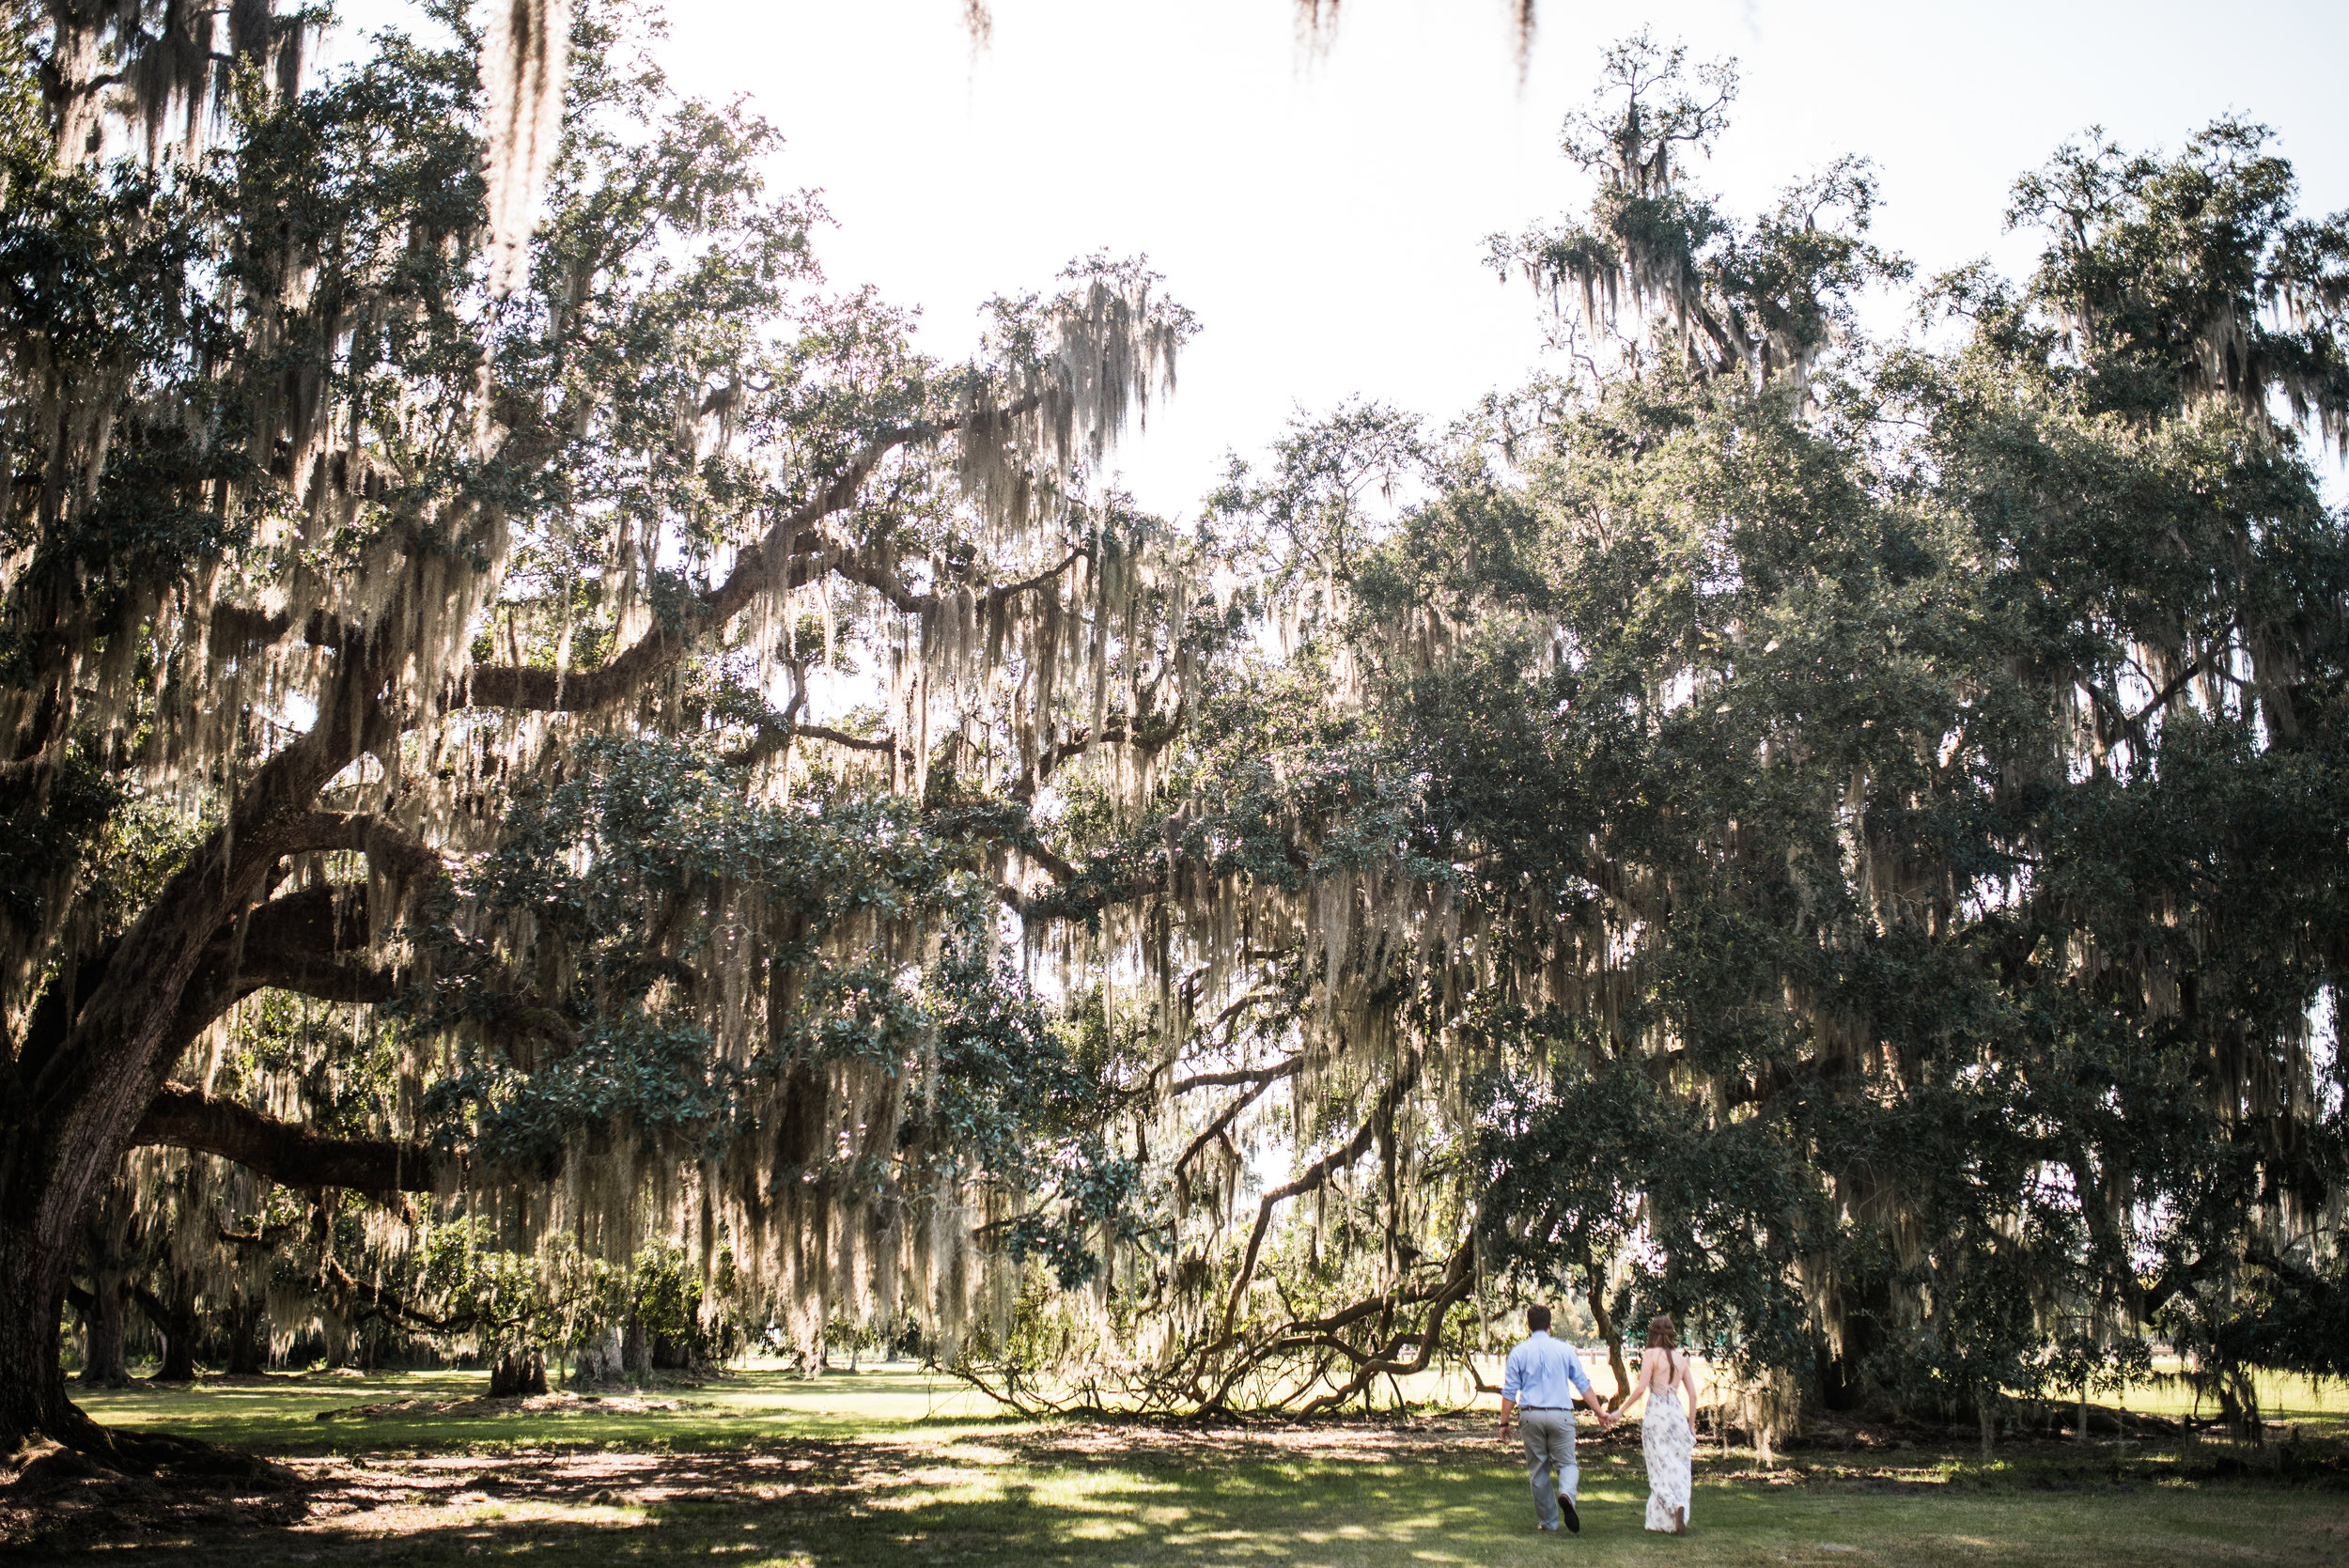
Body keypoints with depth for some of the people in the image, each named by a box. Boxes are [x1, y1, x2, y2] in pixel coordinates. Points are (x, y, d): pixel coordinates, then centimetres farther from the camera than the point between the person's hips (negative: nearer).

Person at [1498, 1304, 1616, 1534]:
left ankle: (1547, 1522, 15)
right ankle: (1566, 1494, -24)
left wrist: (1504, 1423, 6)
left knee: (1538, 1469, 11)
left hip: (1530, 1415, 0)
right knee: (1566, 1463, 8)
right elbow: (1583, 1385, 4)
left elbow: (1510, 1391, 0)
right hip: (1560, 1415, 0)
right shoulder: (1565, 1349, 4)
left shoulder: (1519, 1352, 2)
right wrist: (1600, 1413, 11)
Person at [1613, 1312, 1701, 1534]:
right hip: (1678, 1413, 4)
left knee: (1661, 1469, -2)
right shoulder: (1681, 1358, 10)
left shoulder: (1652, 1354, -4)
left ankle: (1675, 1507, -24)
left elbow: (1641, 1388, -11)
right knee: (1678, 1468, 10)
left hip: (1657, 1413, -4)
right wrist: (1691, 1424, 18)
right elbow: (1693, 1394, 10)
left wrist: (1621, 1410, -2)